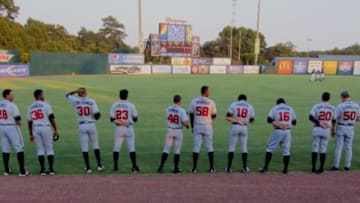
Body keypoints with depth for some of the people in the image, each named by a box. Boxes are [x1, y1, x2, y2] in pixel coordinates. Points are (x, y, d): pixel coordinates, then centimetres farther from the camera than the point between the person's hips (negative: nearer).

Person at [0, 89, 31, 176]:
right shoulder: (12, 105, -14)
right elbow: (17, 119, -17)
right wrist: (18, 123, 1)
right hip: (12, 127, -7)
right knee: (19, 148, -2)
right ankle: (22, 171, -5)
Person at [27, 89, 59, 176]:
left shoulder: (30, 107, 11)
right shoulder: (45, 105, -3)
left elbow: (29, 122, 13)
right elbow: (51, 118, -9)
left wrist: (31, 135, 19)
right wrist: (55, 130, -6)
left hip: (35, 129, 4)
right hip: (45, 128, -4)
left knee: (40, 149, 8)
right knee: (49, 149, 3)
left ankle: (42, 170, 7)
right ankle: (51, 169, 4)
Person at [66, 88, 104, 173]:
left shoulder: (76, 101, -1)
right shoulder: (92, 101, -5)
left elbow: (67, 95, 19)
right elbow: (97, 114, -12)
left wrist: (76, 91, 6)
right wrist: (97, 117, 11)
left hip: (82, 126, 1)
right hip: (91, 125, 0)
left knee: (84, 147, 6)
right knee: (95, 145, 12)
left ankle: (88, 168, 8)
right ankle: (99, 165, 14)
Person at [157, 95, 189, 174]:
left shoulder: (168, 109, 0)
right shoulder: (181, 110, -14)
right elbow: (185, 123, -18)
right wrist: (187, 126, 6)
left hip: (169, 130, 3)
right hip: (178, 131, -3)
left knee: (166, 149, 7)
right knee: (177, 151, 8)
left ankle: (161, 167, -1)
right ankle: (176, 168, 14)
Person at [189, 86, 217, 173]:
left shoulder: (194, 101, 0)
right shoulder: (211, 102, -5)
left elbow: (191, 115, 3)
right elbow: (214, 116, 2)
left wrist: (192, 127, 11)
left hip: (197, 127, 1)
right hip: (207, 127, -1)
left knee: (196, 147, 5)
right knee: (210, 146, 9)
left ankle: (194, 168, 6)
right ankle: (211, 167, 12)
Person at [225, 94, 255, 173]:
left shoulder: (233, 105, 4)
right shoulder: (250, 106, 8)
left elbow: (228, 118, -8)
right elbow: (252, 120, 13)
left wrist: (237, 121, -8)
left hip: (235, 127, -1)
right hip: (244, 128, 1)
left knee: (231, 147, 5)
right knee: (244, 148, 12)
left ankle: (228, 168, 6)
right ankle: (245, 168, 15)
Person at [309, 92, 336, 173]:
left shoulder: (317, 106, -4)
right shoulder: (332, 108, 4)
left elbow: (310, 117, -17)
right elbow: (334, 120, 13)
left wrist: (319, 123, -16)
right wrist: (332, 128, 29)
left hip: (317, 129, -1)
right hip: (327, 130, 2)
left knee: (315, 149, 4)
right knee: (323, 150, 8)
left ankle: (313, 168, 7)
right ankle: (321, 168, 9)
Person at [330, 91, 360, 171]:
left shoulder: (340, 106, -14)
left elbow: (335, 119, -14)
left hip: (341, 128, -3)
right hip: (350, 128, 3)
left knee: (339, 147, 2)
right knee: (348, 147, 12)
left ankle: (336, 166, 4)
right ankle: (347, 166, 16)